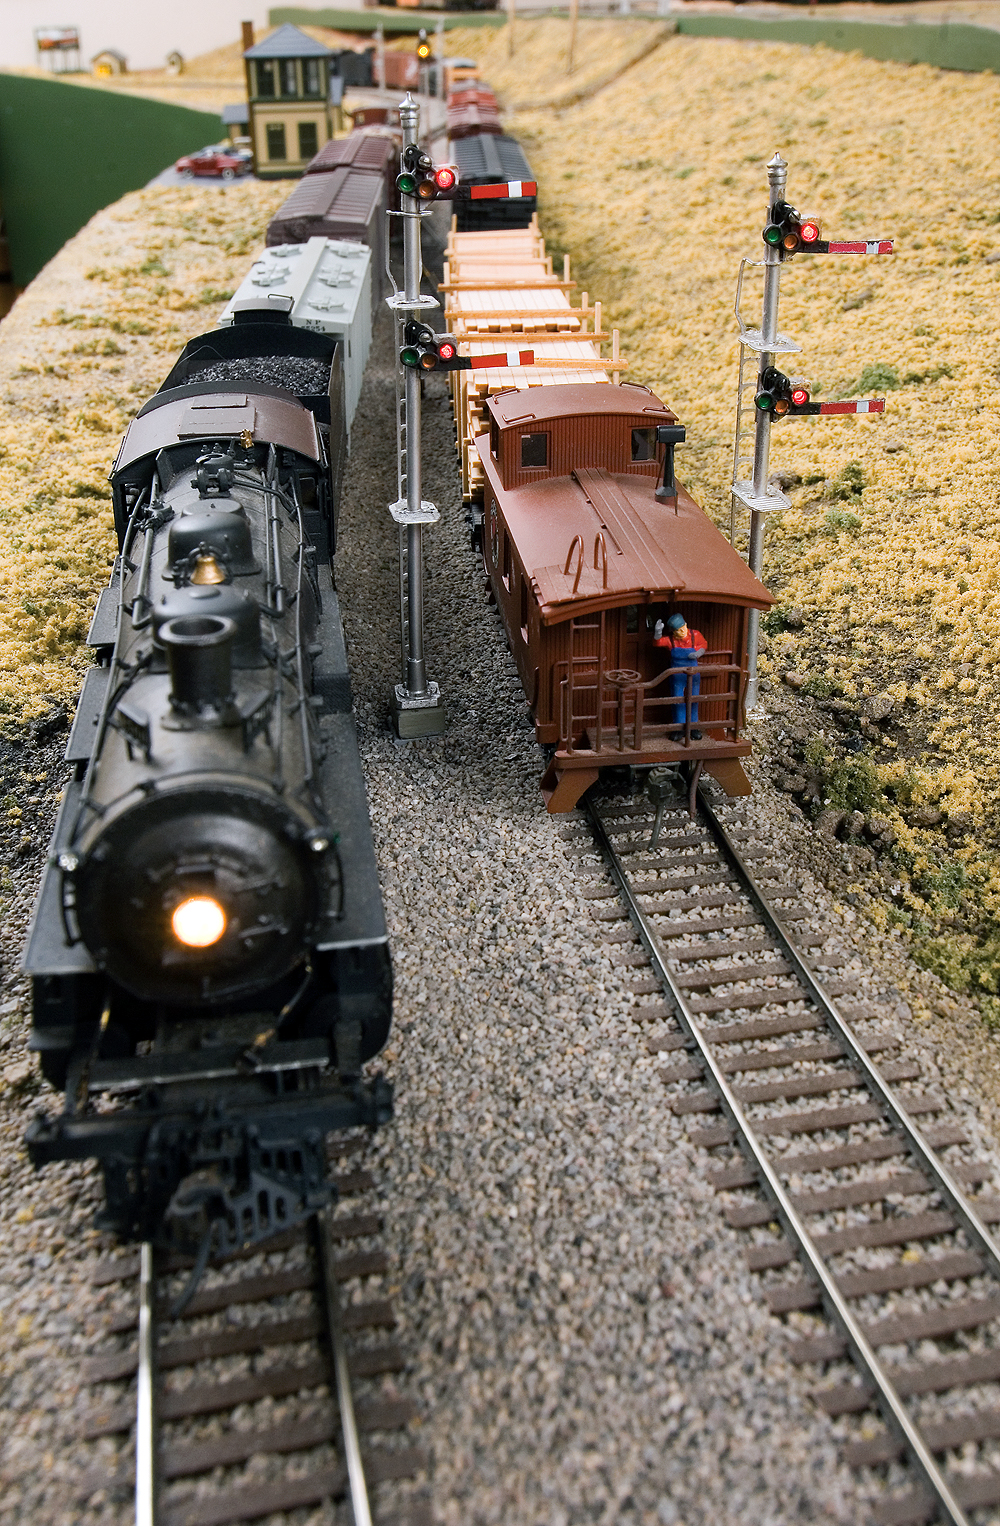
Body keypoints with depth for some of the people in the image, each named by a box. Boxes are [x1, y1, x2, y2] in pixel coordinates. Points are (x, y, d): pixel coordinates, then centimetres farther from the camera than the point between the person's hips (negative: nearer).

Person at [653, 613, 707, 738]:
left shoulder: (695, 635, -9)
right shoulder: (670, 639, -11)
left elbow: (704, 645, 8)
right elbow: (657, 642, -22)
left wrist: (697, 653, -12)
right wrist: (658, 632, -41)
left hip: (693, 674, 1)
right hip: (677, 675, 0)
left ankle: (693, 727, 20)